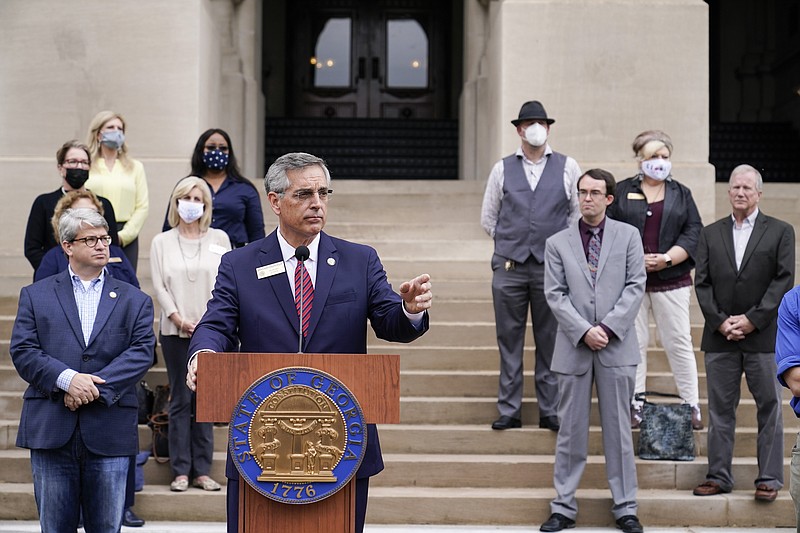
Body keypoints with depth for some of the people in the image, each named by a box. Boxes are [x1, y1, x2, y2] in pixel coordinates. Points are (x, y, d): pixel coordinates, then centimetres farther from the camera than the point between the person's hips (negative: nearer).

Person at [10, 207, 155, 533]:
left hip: (109, 433, 0)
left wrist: (97, 386, -16)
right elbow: (22, 350, -1)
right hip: (51, 429, 0)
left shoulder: (135, 301, 10)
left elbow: (142, 351, -3)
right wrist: (67, 379, -16)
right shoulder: (35, 295, 10)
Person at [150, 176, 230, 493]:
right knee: (180, 401, 0)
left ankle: (202, 471, 6)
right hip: (175, 332, -1)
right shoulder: (162, 242, 8)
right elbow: (159, 286, 1)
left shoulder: (219, 239, 9)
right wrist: (180, 320, -10)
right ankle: (181, 471, 4)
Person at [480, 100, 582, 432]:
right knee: (509, 341, 4)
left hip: (552, 267, -1)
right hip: (509, 268, 1)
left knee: (551, 342, 2)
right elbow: (488, 217, 17)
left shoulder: (567, 167, 6)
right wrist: (510, 243, 13)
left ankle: (550, 411, 9)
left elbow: (579, 212, 12)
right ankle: (509, 411, 10)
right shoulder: (502, 169, 9)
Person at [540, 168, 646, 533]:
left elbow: (635, 286, 0)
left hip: (617, 347, -1)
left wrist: (609, 327, -11)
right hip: (574, 348, 1)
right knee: (571, 431, 5)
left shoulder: (628, 236, 6)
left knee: (618, 429, 5)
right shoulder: (557, 243, 7)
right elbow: (555, 295, 1)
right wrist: (584, 331, -11)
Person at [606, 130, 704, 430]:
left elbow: (694, 233, 3)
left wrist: (667, 259, -12)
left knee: (679, 342, 1)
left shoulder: (681, 194, 12)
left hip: (671, 280, 1)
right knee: (633, 342, 2)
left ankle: (691, 405, 7)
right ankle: (635, 405, 9)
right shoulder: (623, 191, 9)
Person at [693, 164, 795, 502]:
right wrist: (720, 321, -7)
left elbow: (784, 280, -4)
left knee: (770, 408, 2)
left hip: (764, 335, -2)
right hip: (720, 335, 2)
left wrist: (752, 319, -12)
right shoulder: (710, 234, 12)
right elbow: (702, 283, 6)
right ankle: (719, 476, 12)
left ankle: (769, 479, 8)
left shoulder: (780, 232, 4)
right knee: (720, 410, 6)